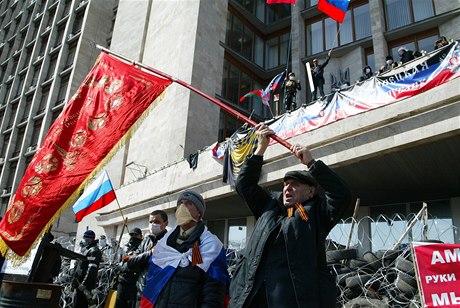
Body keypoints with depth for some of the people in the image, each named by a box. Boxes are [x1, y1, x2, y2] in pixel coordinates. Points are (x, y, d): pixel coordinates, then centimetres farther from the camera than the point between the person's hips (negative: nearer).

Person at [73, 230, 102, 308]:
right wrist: (75, 281, 24)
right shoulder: (85, 249, 19)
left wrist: (84, 284, -28)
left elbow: (92, 269, -24)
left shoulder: (94, 251, -14)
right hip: (80, 283, 10)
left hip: (84, 284, -10)